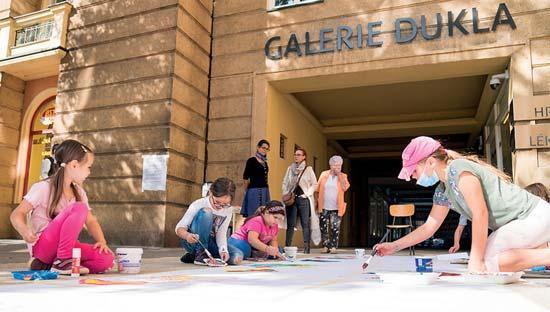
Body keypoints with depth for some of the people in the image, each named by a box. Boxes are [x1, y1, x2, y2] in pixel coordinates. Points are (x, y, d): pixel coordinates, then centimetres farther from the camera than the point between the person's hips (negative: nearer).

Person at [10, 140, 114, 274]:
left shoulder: (79, 192, 9)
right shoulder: (43, 188, -10)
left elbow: (90, 220, 8)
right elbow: (17, 214, -10)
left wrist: (102, 241, -9)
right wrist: (25, 231, -32)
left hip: (66, 246, 7)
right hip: (41, 246, -7)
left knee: (106, 259, -18)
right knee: (79, 208, -27)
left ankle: (48, 264, -2)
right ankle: (62, 261, -19)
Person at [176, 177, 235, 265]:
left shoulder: (228, 210, -6)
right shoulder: (198, 204, -18)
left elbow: (221, 233, -10)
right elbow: (179, 228, -19)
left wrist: (223, 249, -29)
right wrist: (187, 235, -41)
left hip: (210, 243, 6)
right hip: (193, 241, -6)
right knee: (205, 212, -29)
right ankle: (199, 253, -22)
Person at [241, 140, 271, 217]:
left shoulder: (265, 162, 14)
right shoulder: (251, 160, -6)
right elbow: (245, 177, -5)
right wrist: (247, 190, 4)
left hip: (265, 191, 7)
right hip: (254, 191, -7)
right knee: (253, 215, -3)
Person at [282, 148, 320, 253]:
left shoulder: (308, 169, 3)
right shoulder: (290, 168, 12)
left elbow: (314, 184, 2)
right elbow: (284, 183, 14)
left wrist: (307, 194, -7)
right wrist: (286, 195, 2)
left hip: (304, 199, -2)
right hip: (291, 199, 3)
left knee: (305, 224, -3)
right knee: (290, 224, 3)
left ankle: (306, 247, 1)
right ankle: (287, 246, 6)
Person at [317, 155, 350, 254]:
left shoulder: (343, 176, 4)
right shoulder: (324, 174, 4)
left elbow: (345, 187, -13)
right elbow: (318, 190, 6)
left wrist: (339, 174, -12)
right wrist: (317, 204, 3)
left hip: (336, 208, -1)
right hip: (324, 207, 1)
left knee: (335, 228, -2)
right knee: (323, 228, 4)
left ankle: (333, 247, 6)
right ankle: (325, 246, 14)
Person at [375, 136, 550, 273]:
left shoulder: (458, 169, -19)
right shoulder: (442, 192, 10)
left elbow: (480, 214, -25)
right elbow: (429, 227, 16)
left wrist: (476, 261, -23)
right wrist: (394, 246, 11)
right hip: (517, 223, 9)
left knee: (485, 264, -20)